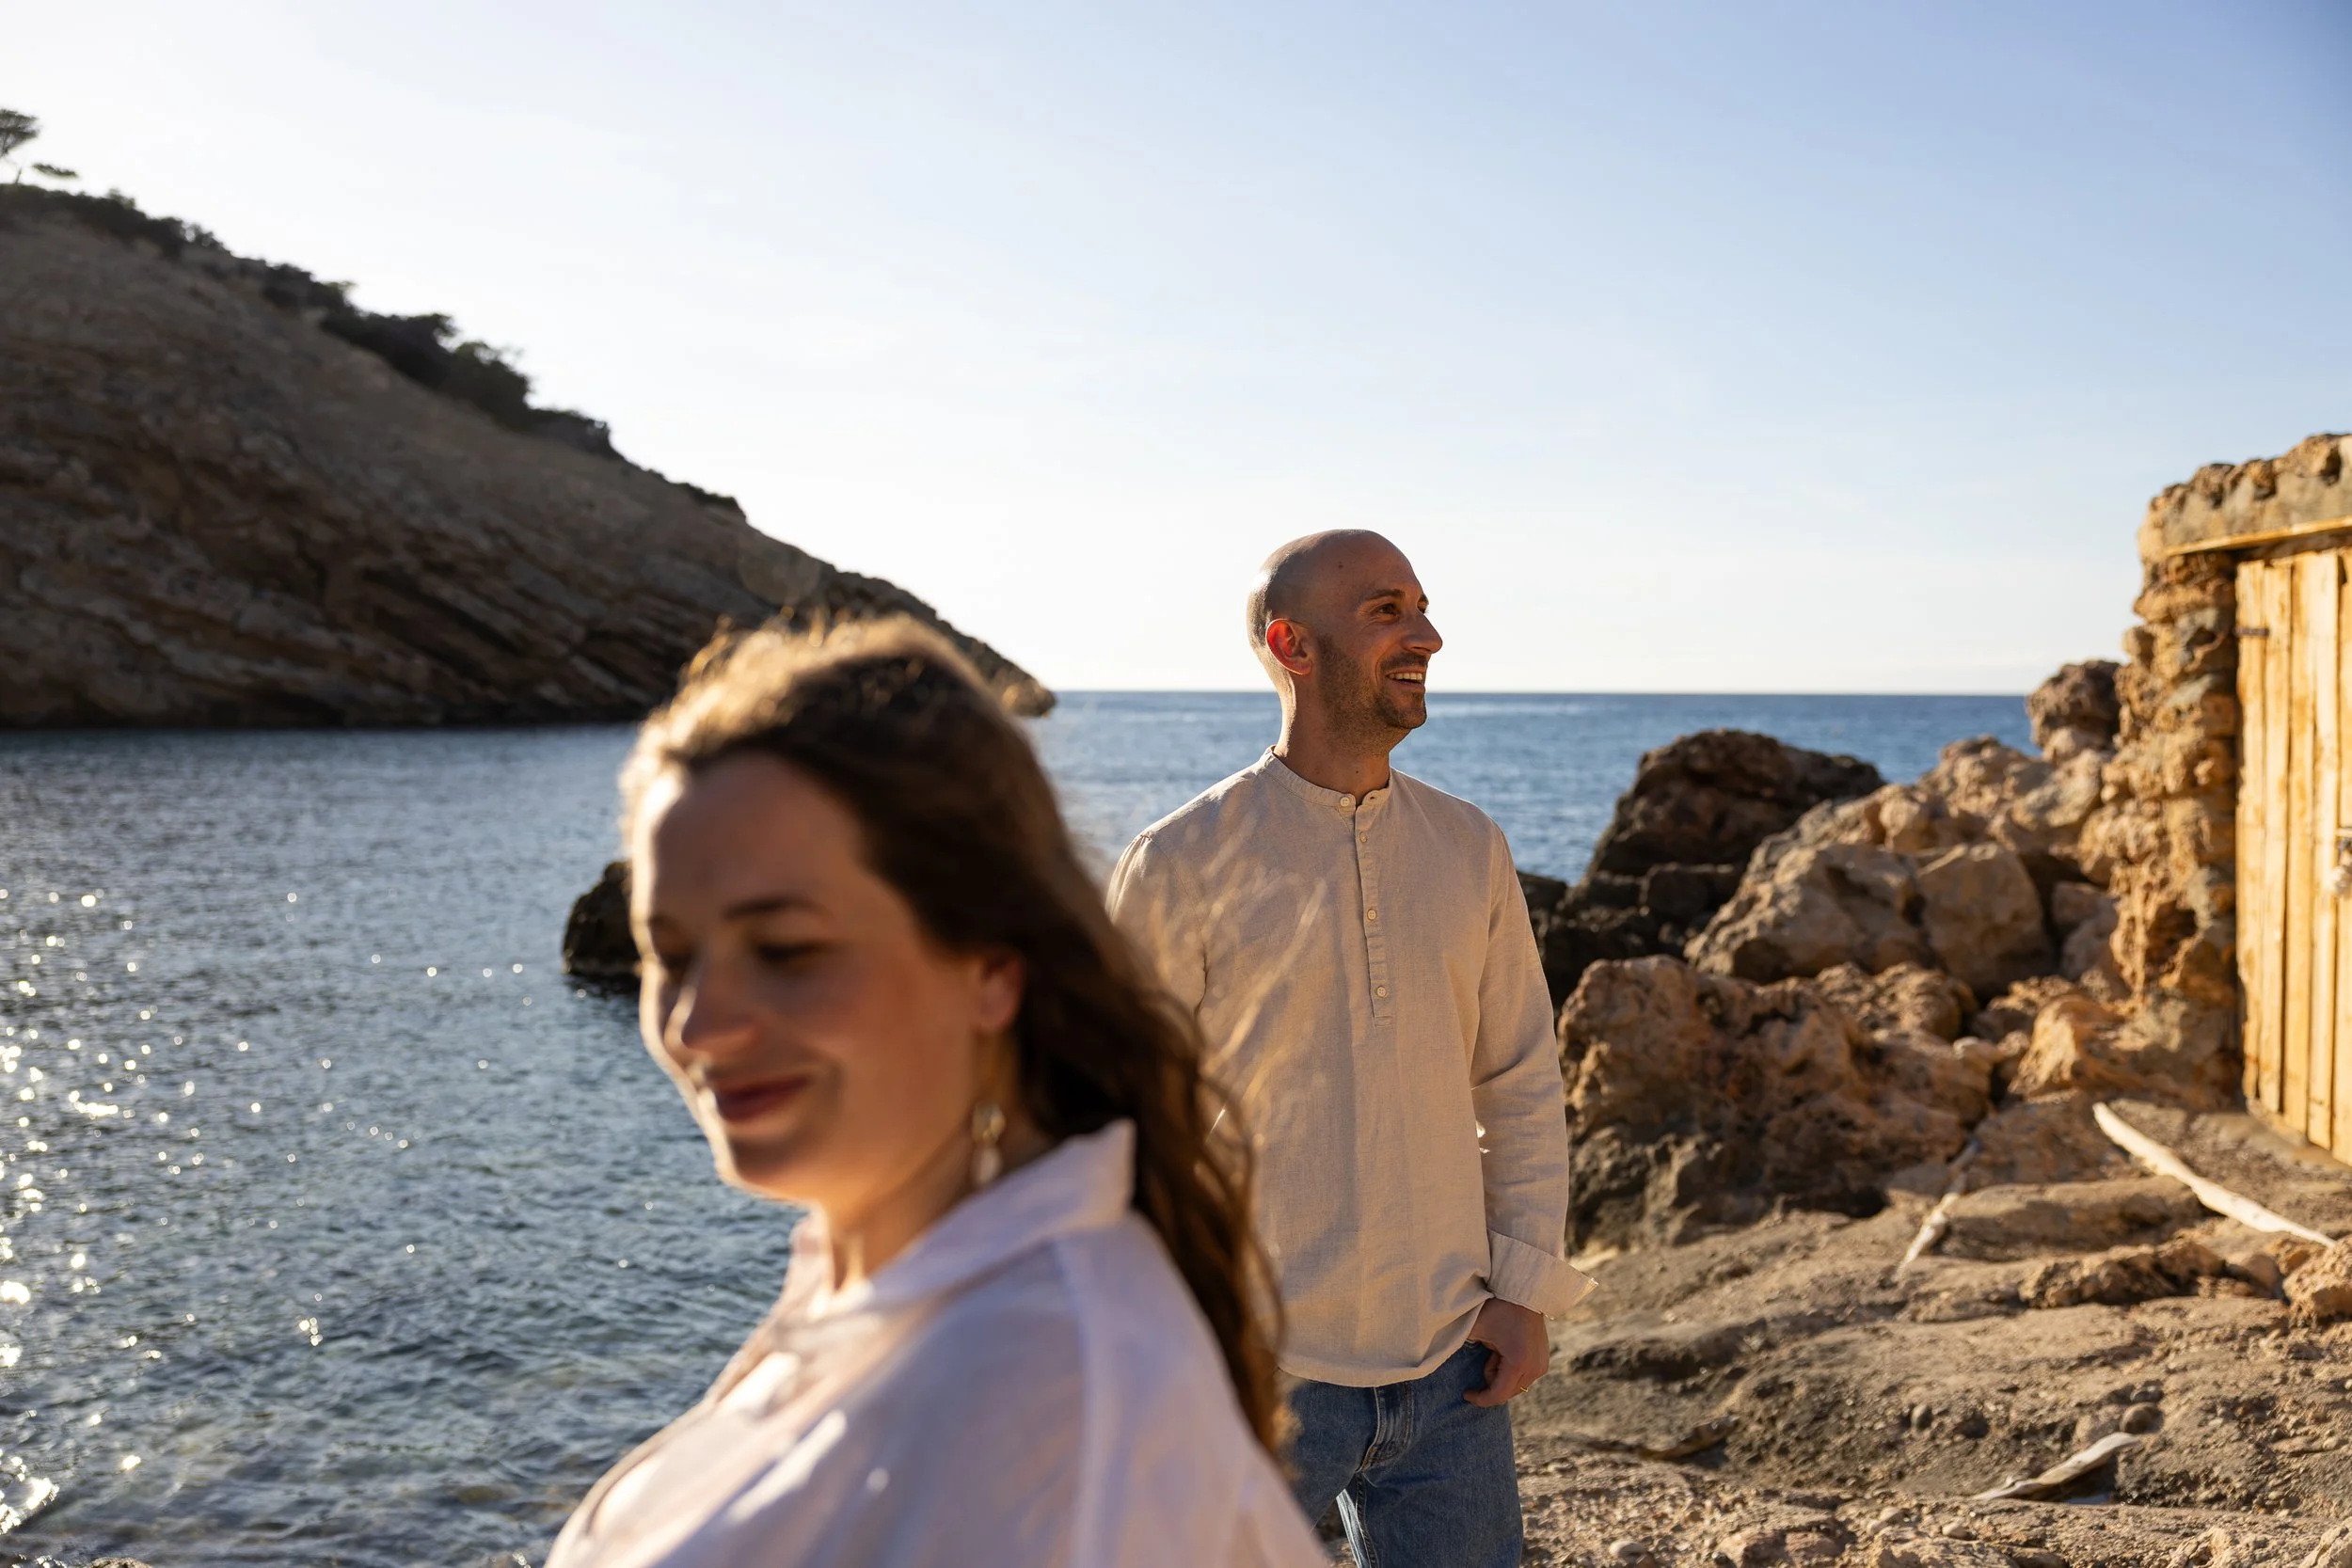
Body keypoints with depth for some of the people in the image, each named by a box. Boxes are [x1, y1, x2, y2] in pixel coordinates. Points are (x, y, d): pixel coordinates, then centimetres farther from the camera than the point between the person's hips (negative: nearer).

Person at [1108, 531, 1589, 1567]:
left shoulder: (1471, 848, 5)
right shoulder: (1180, 865, -8)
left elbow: (1522, 1083, 10)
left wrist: (1527, 1286, 3)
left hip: (1451, 1365, 4)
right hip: (1258, 1366, -4)